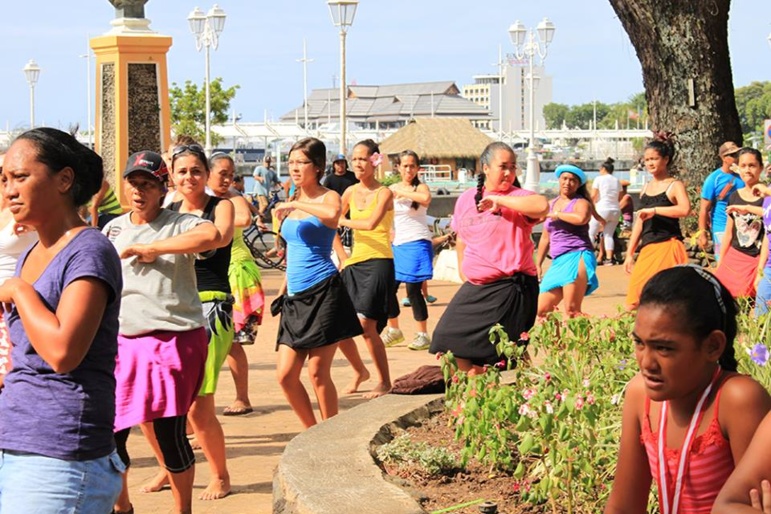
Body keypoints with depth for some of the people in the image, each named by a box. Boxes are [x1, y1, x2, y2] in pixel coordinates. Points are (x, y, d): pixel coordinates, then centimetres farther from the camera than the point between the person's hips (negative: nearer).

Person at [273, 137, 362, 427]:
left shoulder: (327, 197, -6)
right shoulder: (293, 200, 15)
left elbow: (333, 215, -33)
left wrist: (295, 206, -25)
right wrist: (284, 288, 25)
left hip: (323, 292, -7)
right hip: (296, 297, 7)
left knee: (318, 372, -5)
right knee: (285, 375, 4)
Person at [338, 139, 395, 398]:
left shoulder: (384, 193, -6)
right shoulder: (351, 192, 12)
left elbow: (371, 223, -21)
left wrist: (343, 221, -8)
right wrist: (340, 254, 12)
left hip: (378, 262, -6)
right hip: (354, 263, 6)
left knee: (366, 324, -16)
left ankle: (384, 381, -1)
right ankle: (359, 371, 26)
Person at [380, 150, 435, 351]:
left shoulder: (420, 187, -5)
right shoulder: (392, 189, 11)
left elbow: (426, 199, -29)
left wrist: (401, 192, -22)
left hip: (416, 244, -5)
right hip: (396, 245, 5)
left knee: (413, 290, -7)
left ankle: (423, 335, 3)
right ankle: (394, 330, 22)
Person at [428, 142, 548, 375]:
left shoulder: (519, 198, -7)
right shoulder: (466, 199, 10)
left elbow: (542, 206, -31)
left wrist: (498, 200, -26)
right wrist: (464, 275, 21)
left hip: (511, 287, -6)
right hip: (475, 287, 6)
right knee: (451, 336, 9)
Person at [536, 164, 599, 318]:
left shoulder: (581, 203, 2)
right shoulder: (551, 204, 21)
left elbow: (581, 218, -25)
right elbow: (545, 238, 26)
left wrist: (557, 215, -9)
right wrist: (538, 264, 22)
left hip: (577, 257, -7)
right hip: (558, 261, 7)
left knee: (571, 311, -17)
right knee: (541, 310, 0)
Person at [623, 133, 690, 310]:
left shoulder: (674, 186, -4)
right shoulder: (646, 188, 16)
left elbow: (685, 209, -25)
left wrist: (654, 210, -21)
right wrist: (630, 254, 16)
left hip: (668, 247, -7)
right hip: (647, 248, 7)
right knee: (634, 305, 3)